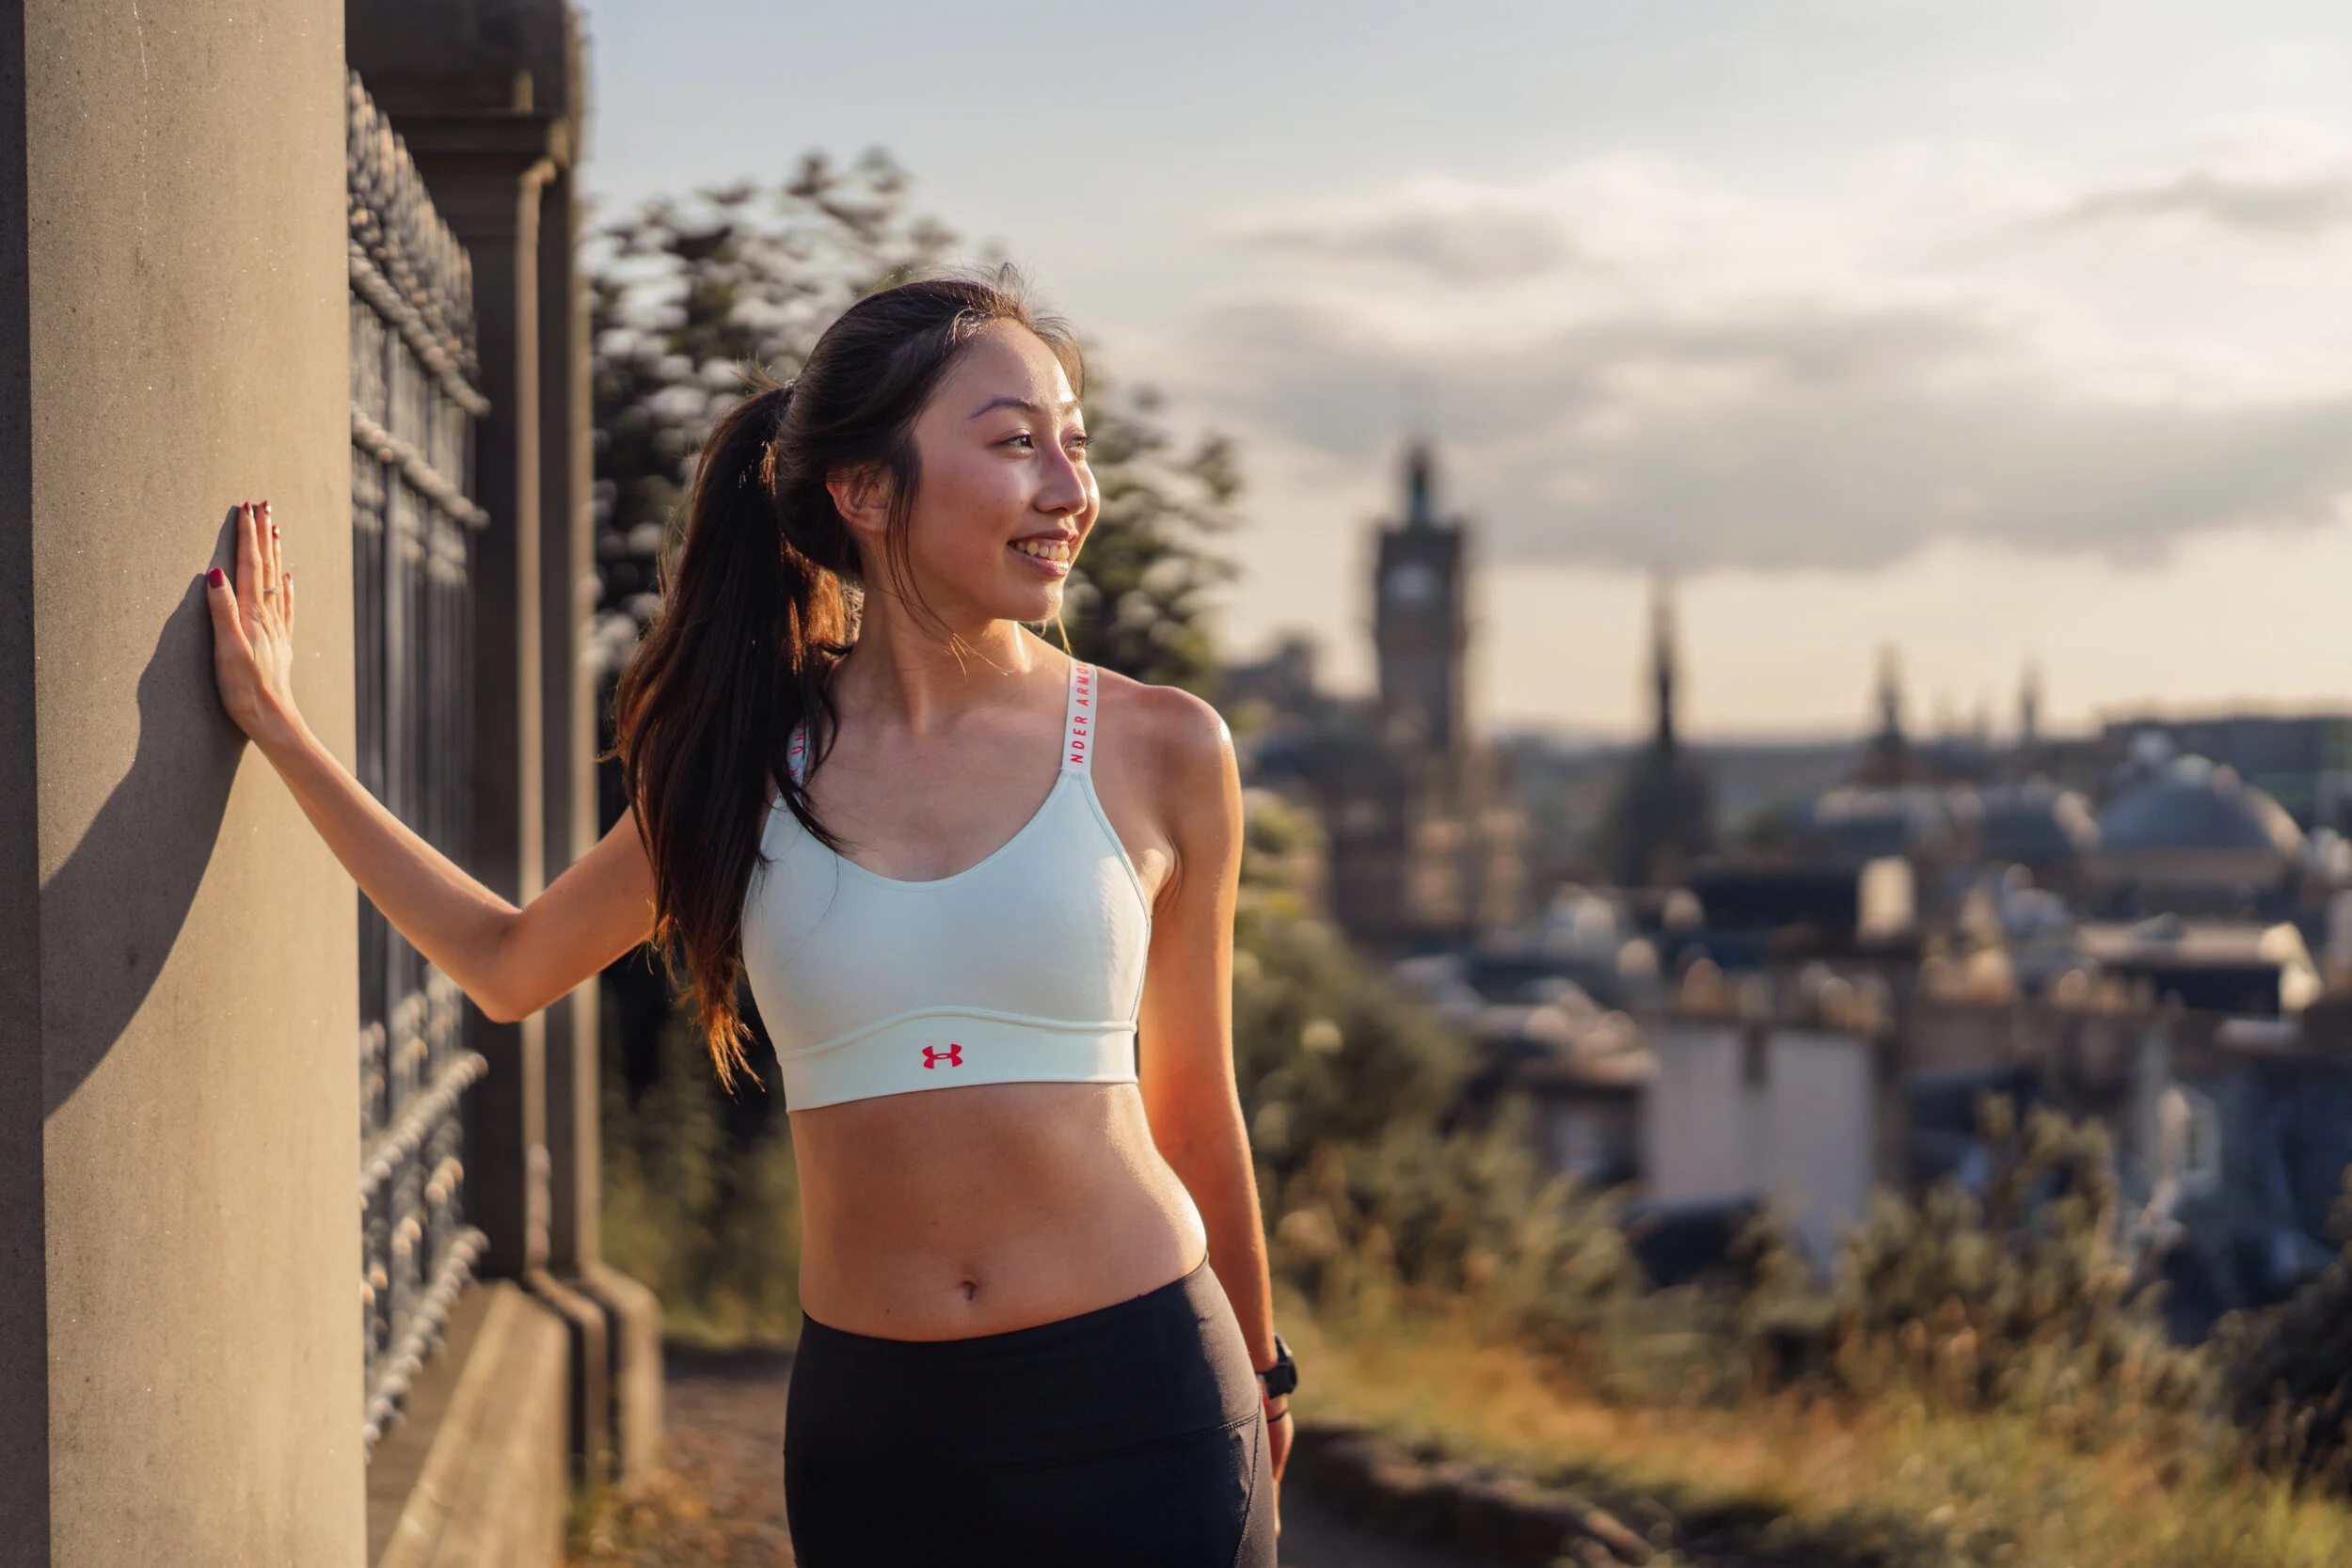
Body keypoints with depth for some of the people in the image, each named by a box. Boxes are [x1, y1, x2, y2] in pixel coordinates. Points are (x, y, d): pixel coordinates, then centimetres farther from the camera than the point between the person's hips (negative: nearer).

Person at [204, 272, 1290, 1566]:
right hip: (872, 1426, 1)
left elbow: (1194, 1109, 9)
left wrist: (1257, 1383, 19)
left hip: (1137, 1410, -1)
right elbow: (510, 962, 18)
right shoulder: (751, 765, 2)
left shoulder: (1159, 753, -2)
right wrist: (279, 728, 20)